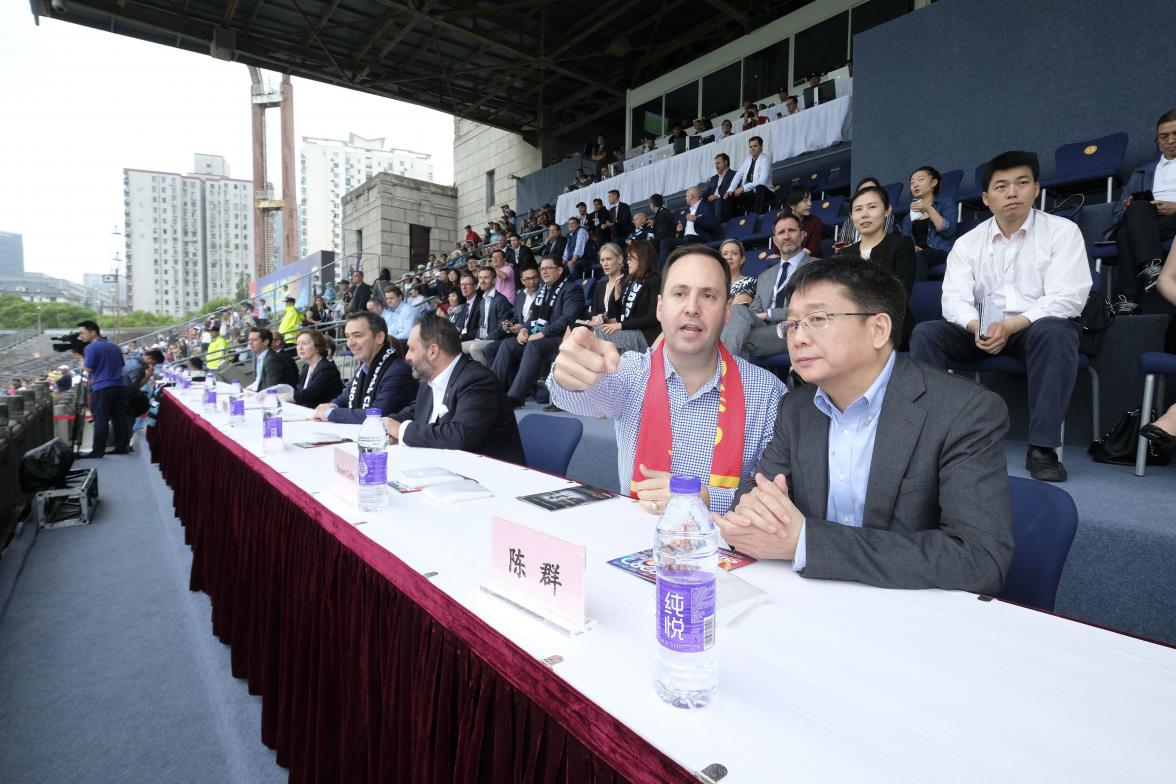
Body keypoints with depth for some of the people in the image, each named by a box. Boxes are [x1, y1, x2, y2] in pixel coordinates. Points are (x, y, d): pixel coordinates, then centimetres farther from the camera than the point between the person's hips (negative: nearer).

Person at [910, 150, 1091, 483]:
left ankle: (1042, 447, -31)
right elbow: (954, 299, -7)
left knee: (1054, 332, -36)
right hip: (982, 329, 3)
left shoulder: (1062, 231, -3)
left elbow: (1067, 298, -14)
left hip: (1038, 327, -2)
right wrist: (977, 327, -29)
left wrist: (1010, 326, -29)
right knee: (925, 333, -21)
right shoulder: (967, 242, 5)